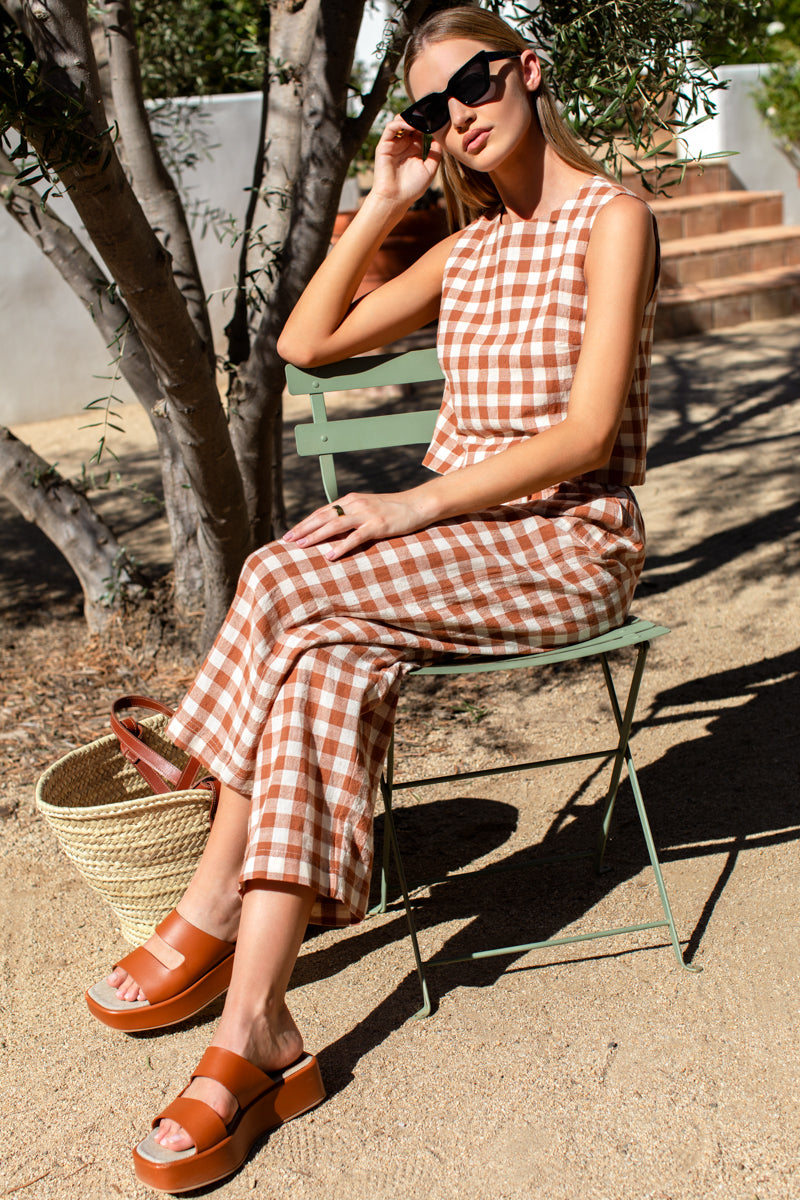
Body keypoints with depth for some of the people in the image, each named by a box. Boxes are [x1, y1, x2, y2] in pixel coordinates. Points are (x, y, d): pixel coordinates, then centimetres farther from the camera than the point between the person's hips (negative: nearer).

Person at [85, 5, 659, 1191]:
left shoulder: (611, 217, -4)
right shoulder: (468, 249, 18)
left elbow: (588, 431, -15)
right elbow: (306, 341, 13)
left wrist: (415, 502, -20)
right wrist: (382, 205, 8)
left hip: (568, 546, -6)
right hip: (453, 536, 6)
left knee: (286, 584, -27)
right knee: (327, 657, -26)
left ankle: (215, 907, -15)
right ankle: (256, 1032, -25)